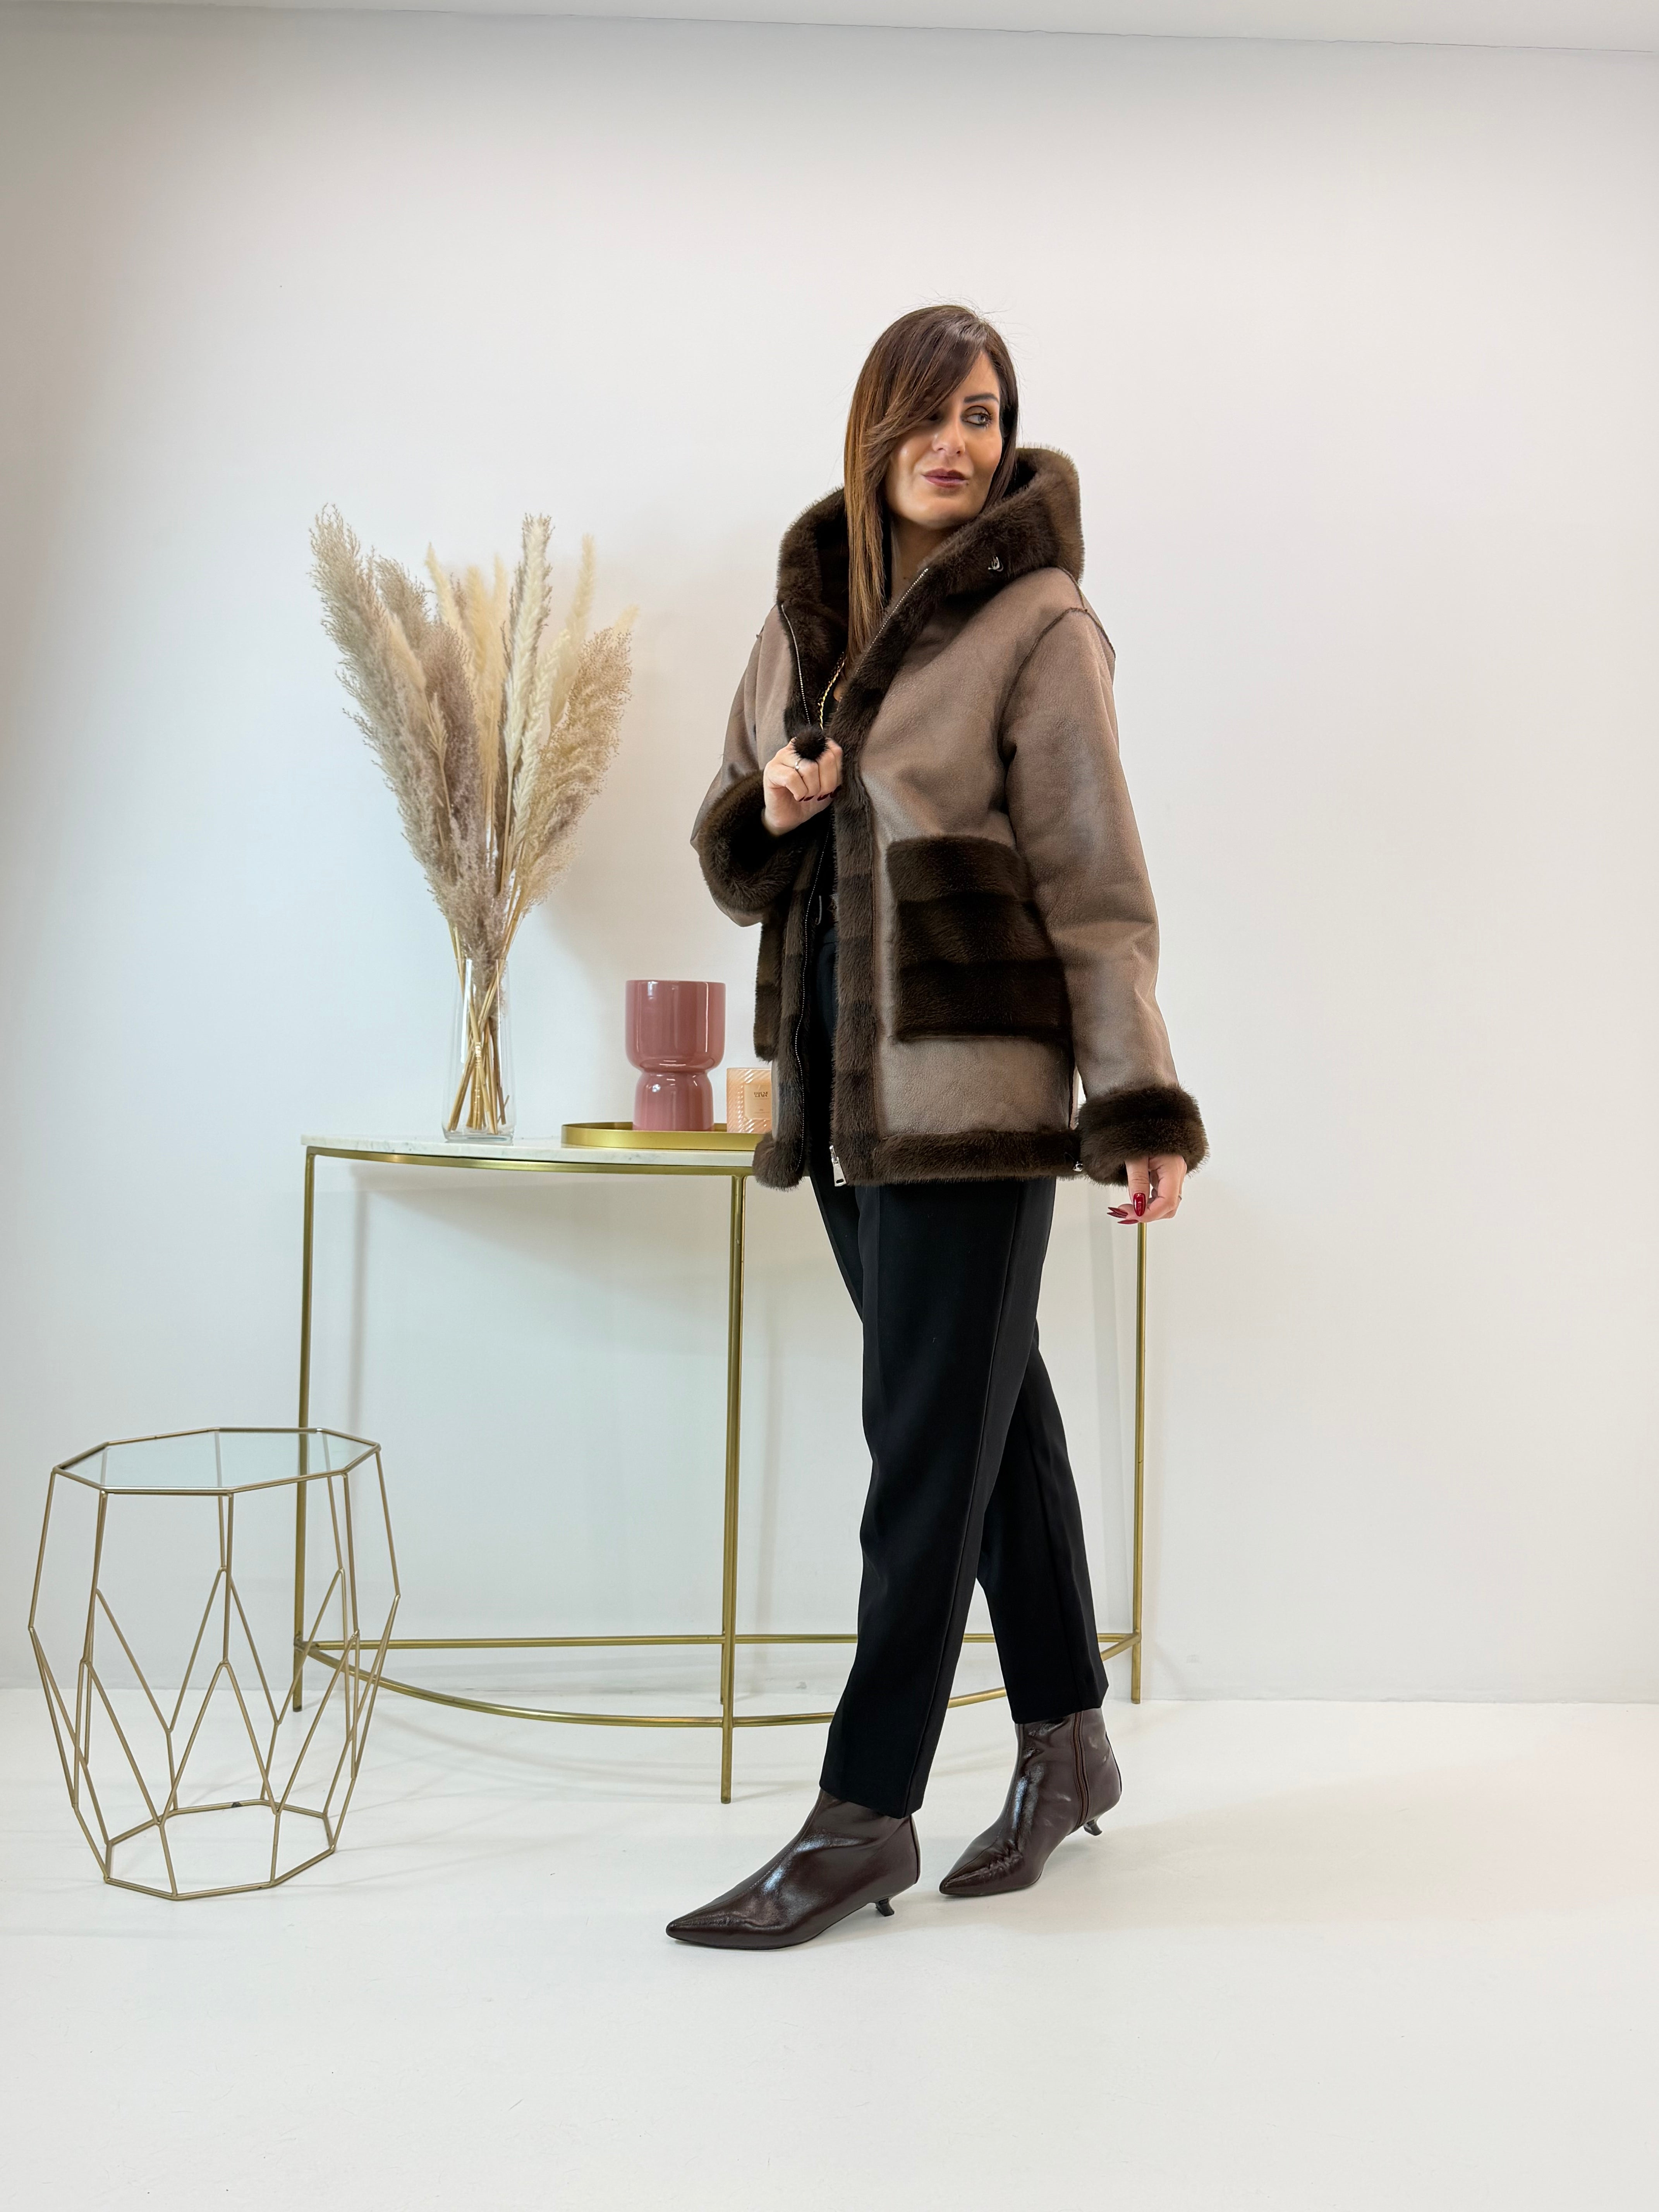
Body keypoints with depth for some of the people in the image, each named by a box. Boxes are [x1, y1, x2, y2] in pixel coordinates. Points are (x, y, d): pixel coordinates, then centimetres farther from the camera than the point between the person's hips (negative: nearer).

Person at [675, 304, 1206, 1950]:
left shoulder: (1035, 623, -4)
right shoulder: (805, 608, 14)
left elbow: (1094, 881, -9)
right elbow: (736, 864, 17)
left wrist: (1138, 1110, -15)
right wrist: (769, 805, -6)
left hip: (975, 1070, -6)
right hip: (839, 1069, 7)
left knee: (931, 1437, -2)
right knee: (988, 1402, 15)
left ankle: (865, 1817, 8)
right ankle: (1067, 1748, 30)